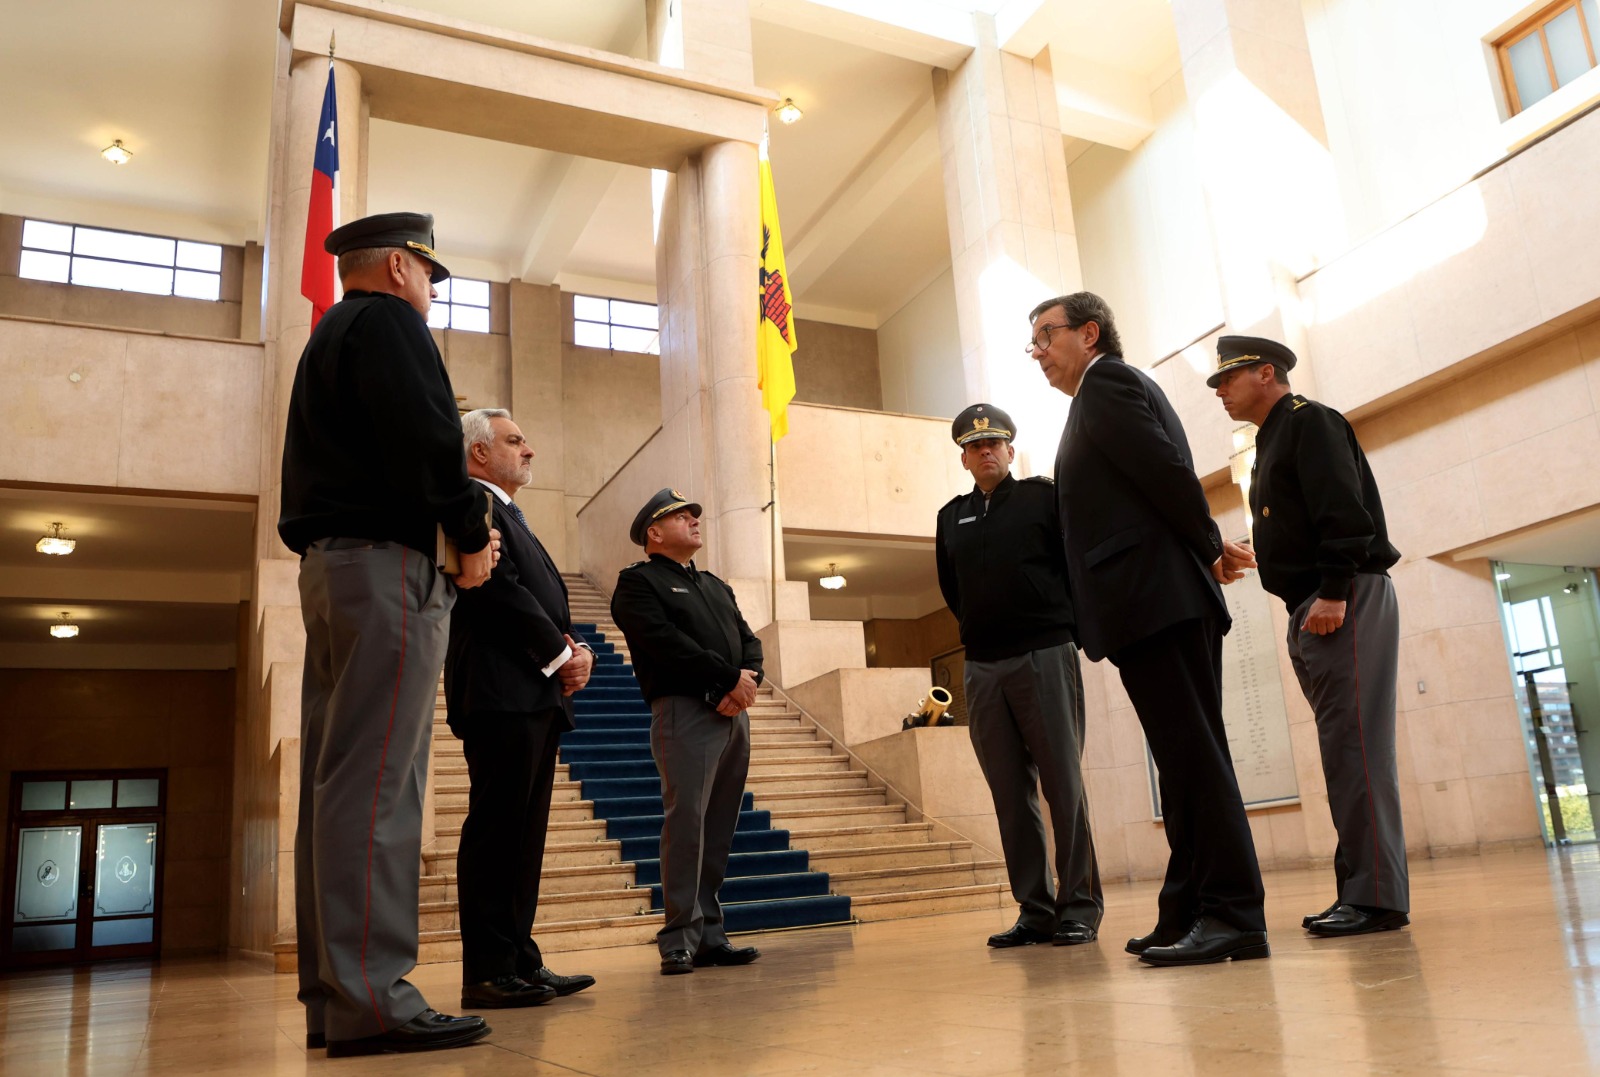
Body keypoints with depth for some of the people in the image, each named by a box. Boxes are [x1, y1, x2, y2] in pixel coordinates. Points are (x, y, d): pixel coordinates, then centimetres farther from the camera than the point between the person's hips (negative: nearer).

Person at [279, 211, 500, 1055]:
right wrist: (471, 536, -5)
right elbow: (427, 435, -16)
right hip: (385, 563, -10)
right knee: (376, 782, -13)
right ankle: (369, 1000, -13)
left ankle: (331, 996, 10)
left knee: (337, 779, 6)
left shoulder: (326, 339, 28)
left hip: (326, 566, 10)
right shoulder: (388, 322, -1)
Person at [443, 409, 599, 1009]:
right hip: (501, 693, -10)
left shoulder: (512, 519, 27)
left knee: (524, 835, 9)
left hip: (538, 696, 10)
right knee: (496, 830, -8)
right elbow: (499, 589, -14)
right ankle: (487, 973, -4)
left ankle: (520, 961, 13)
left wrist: (575, 648, 3)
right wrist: (560, 655, -9)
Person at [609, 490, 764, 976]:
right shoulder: (638, 582, 3)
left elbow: (748, 640, 17)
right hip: (684, 711, -7)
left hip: (734, 712, 7)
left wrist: (749, 682, -4)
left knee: (720, 828, 5)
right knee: (687, 821, -11)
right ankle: (680, 940, -6)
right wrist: (730, 677, -12)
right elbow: (667, 643, -12)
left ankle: (710, 934, 9)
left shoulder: (716, 586, 26)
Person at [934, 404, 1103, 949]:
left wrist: (1061, 619, 2)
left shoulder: (1044, 495, 4)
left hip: (1045, 655, -4)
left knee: (1063, 784, -2)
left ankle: (1079, 907, 4)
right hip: (983, 666, 4)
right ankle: (1035, 910, 11)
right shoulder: (952, 517, 16)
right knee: (1011, 794, 5)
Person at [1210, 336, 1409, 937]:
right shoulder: (1273, 441, 25)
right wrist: (1305, 612, 14)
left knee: (1355, 748, -12)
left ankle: (1376, 897, -10)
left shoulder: (1310, 421, -2)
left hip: (1346, 603, -10)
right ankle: (1360, 890, 10)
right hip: (1311, 610, 10)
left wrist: (1333, 593, -22)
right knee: (1343, 751, 7)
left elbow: (1345, 510, -16)